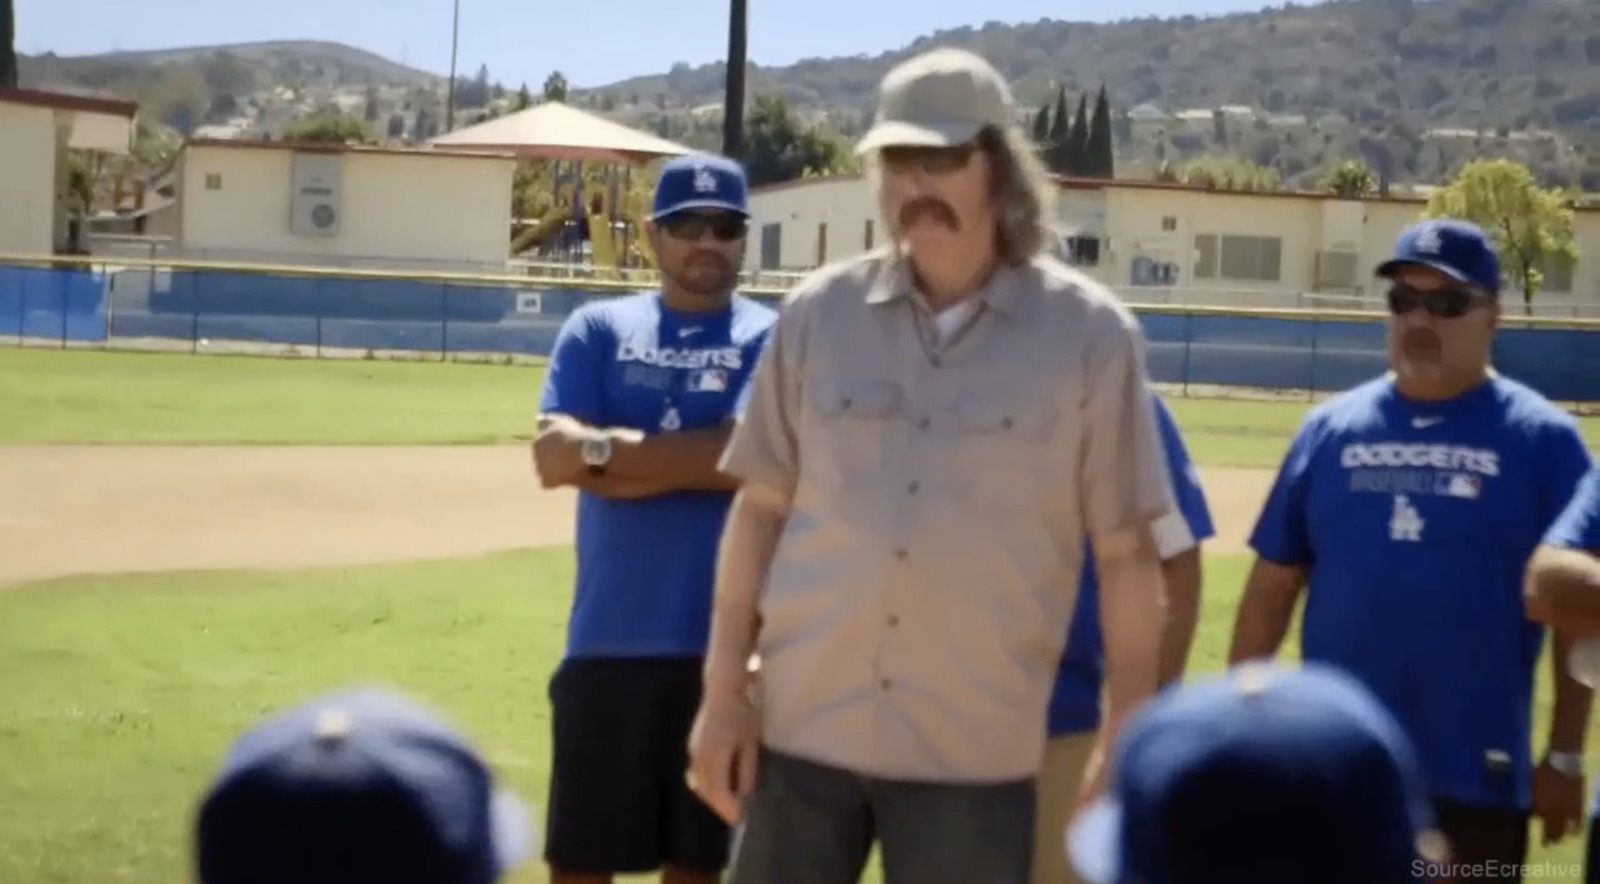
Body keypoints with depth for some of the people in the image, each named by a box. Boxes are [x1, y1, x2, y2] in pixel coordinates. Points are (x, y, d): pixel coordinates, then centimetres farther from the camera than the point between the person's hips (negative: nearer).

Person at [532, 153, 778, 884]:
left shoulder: (773, 338, 3)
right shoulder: (598, 329, 8)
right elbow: (554, 454, -5)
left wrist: (607, 449, -10)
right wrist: (695, 455, -10)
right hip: (610, 638, 1)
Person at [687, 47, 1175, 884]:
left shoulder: (1089, 334, -4)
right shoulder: (817, 312, 3)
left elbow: (1126, 550, -2)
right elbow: (761, 507, 7)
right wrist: (723, 690, 2)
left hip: (976, 749, -2)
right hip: (801, 725, 2)